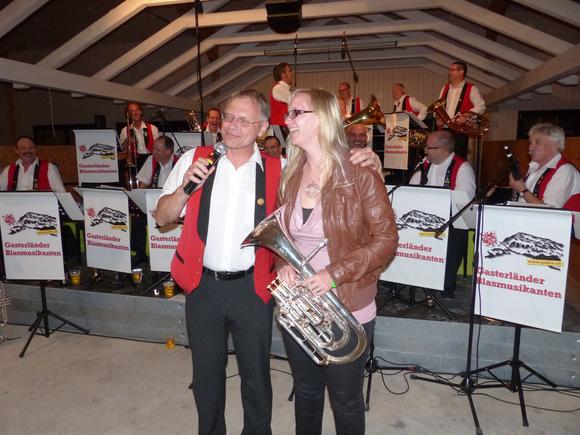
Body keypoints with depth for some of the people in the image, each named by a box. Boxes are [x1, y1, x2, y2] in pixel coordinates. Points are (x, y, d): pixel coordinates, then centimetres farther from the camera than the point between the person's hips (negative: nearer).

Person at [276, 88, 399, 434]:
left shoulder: (359, 175, -14)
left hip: (347, 311, -5)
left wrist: (335, 274, -24)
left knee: (345, 401, 16)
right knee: (306, 391, 25)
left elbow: (386, 240, -14)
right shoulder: (291, 176, 2)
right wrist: (283, 264, -10)